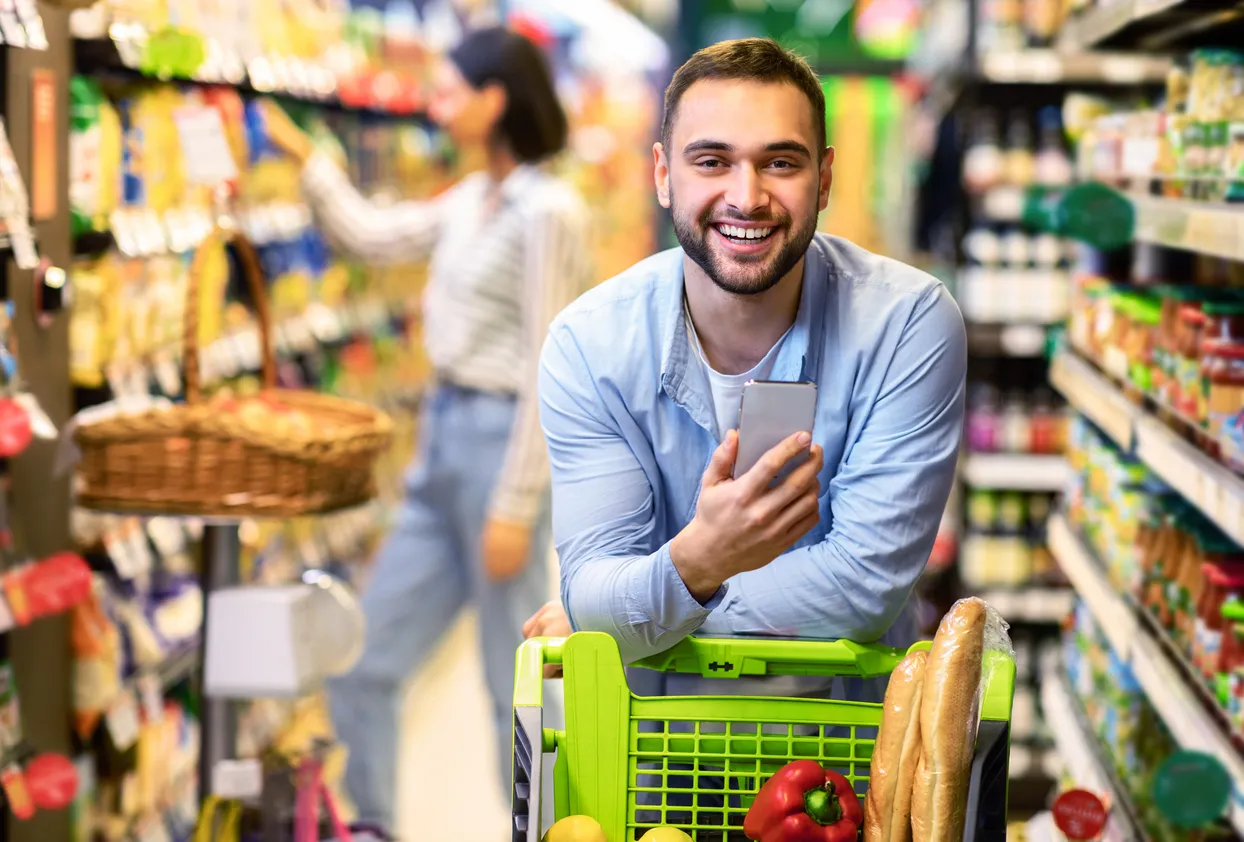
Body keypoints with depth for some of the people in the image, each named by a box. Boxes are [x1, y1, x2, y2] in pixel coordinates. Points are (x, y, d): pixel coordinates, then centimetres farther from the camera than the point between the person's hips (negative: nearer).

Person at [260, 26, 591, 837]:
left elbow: (549, 371, -17)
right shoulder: (473, 200, 10)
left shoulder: (549, 210, -15)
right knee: (364, 659, 11)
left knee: (518, 686, 1)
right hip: (443, 436, 9)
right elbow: (371, 235, 27)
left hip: (502, 441, -9)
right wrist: (303, 154, 24)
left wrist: (516, 507, -18)